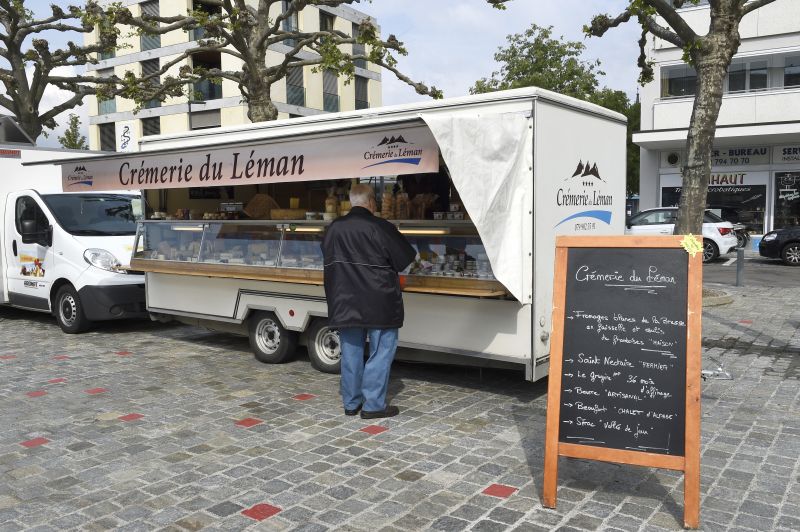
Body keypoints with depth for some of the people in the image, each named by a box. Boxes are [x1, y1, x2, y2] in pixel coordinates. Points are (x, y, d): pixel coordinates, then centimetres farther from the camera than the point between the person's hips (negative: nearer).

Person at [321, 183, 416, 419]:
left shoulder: (333, 228, 6)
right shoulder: (380, 227, -13)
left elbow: (329, 261, 16)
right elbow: (405, 258, -5)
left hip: (345, 303, 6)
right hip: (378, 303, -5)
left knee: (351, 351, 13)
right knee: (381, 351, 4)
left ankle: (351, 403, 21)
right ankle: (373, 404, 5)